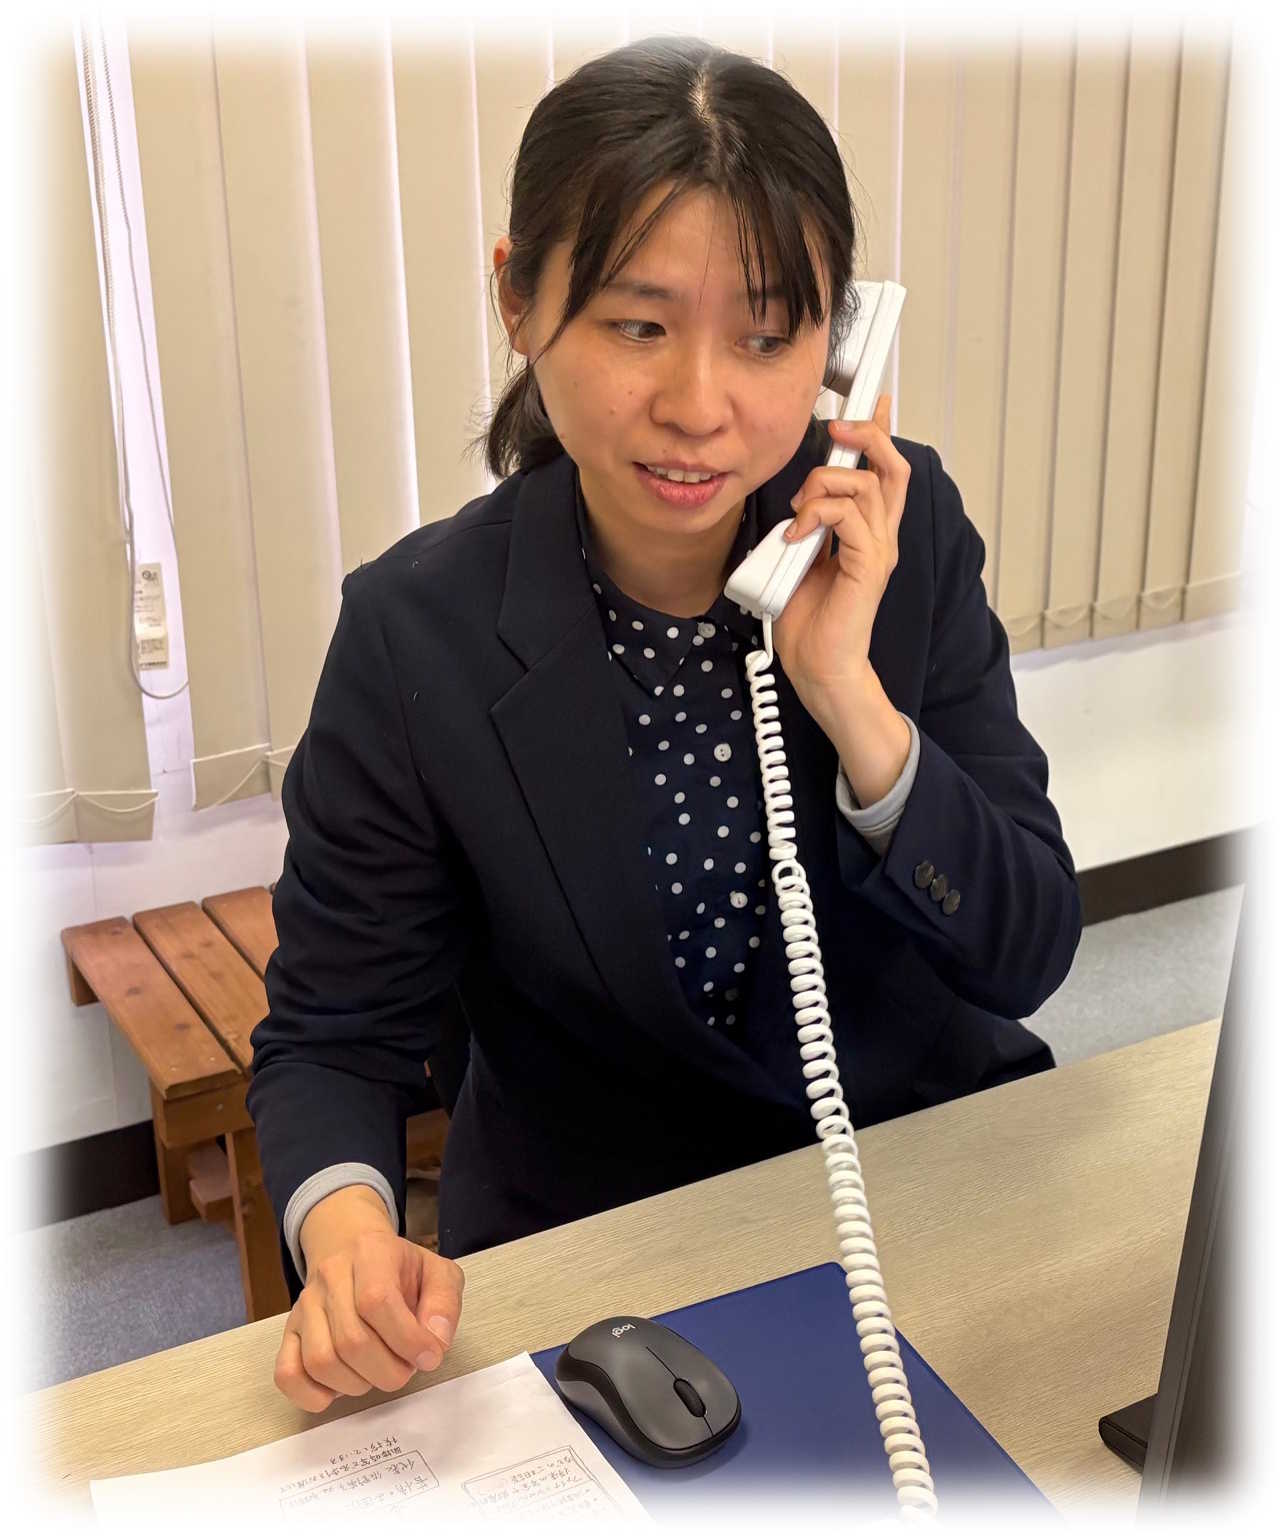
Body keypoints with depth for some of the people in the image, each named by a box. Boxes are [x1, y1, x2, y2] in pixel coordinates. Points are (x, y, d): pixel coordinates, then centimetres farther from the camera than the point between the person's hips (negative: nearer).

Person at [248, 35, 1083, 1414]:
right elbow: (337, 1033, -6)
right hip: (590, 1241, -2)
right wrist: (346, 1223, -28)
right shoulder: (417, 636, -15)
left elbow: (1026, 958, -8)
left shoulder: (907, 532, -8)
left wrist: (852, 701, -24)